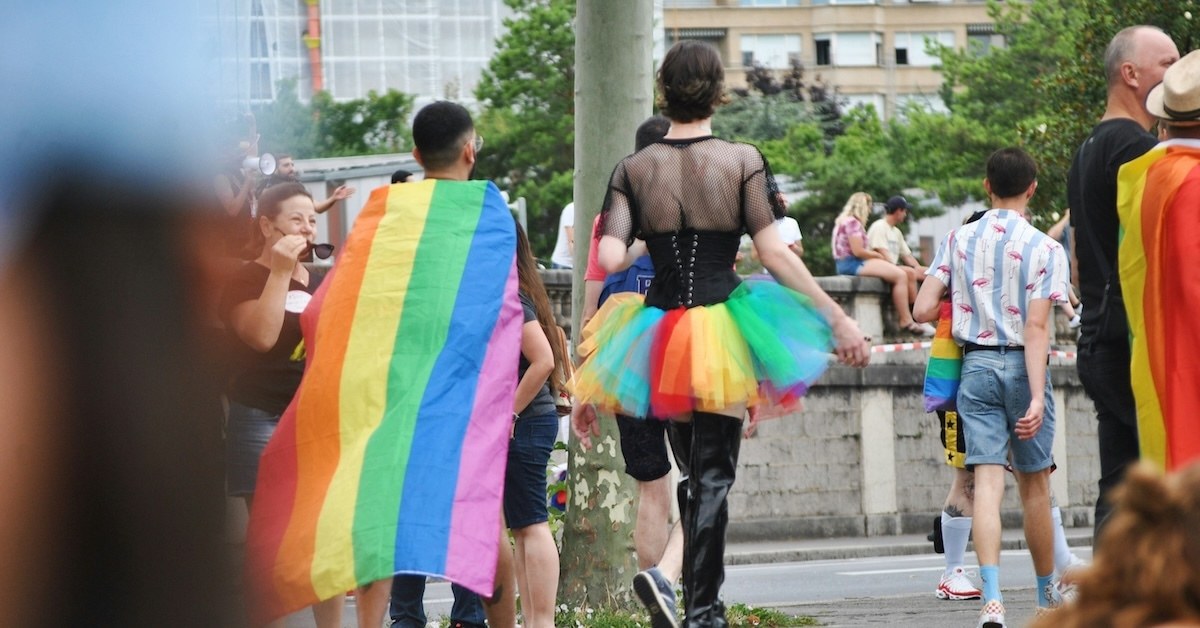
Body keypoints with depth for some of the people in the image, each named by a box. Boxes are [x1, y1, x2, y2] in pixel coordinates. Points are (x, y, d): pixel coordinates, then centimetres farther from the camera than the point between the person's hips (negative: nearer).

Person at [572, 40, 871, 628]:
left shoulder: (634, 169, 2)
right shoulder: (742, 161, -4)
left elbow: (609, 258, -11)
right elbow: (774, 252, -10)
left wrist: (647, 246, 8)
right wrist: (839, 318, -6)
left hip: (659, 331, 2)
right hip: (722, 329, -2)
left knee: (692, 467, 19)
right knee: (713, 474, 2)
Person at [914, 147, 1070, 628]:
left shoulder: (959, 241, 3)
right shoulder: (1044, 249, -7)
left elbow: (923, 310, -2)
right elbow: (1036, 327, -15)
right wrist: (1037, 397, -19)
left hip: (975, 363, 2)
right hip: (1021, 365, -2)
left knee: (987, 480, -5)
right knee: (1034, 483, 11)